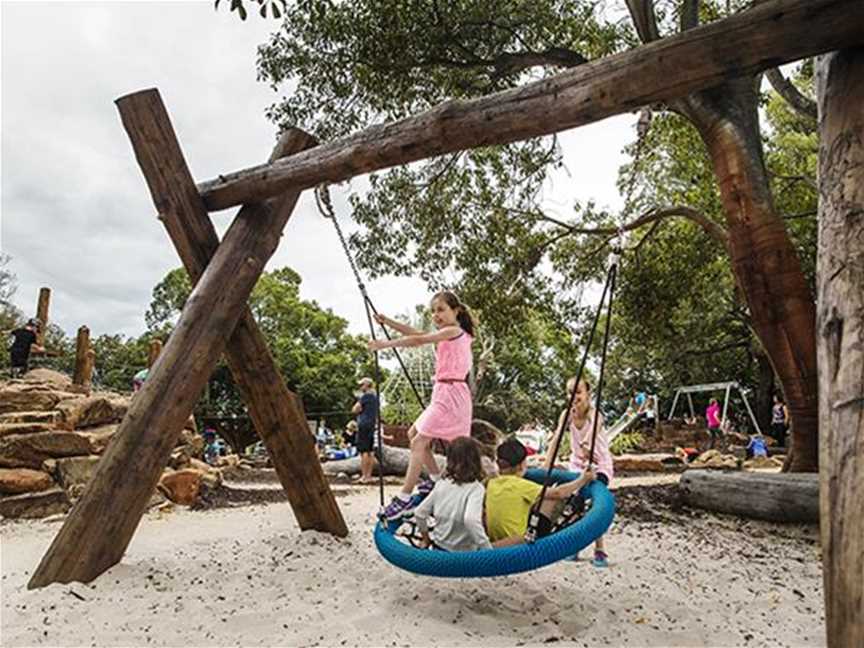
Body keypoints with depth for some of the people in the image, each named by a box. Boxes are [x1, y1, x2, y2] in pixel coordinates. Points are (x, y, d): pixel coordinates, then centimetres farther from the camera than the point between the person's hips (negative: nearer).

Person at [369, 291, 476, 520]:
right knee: (413, 434, 16)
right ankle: (435, 478, 22)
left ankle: (404, 497, -11)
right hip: (444, 393, 10)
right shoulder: (450, 335, 18)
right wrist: (388, 322, 7)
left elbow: (419, 340, -18)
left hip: (450, 393, -10)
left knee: (419, 441, -12)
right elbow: (417, 333, 15)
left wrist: (386, 344, -14)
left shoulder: (454, 331, -9)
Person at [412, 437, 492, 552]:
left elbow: (419, 513, 7)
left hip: (438, 547, 6)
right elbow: (471, 520, -29)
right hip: (463, 554, -6)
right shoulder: (475, 488, -13)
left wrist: (426, 539, 20)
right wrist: (489, 551, -23)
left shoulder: (442, 483, 3)